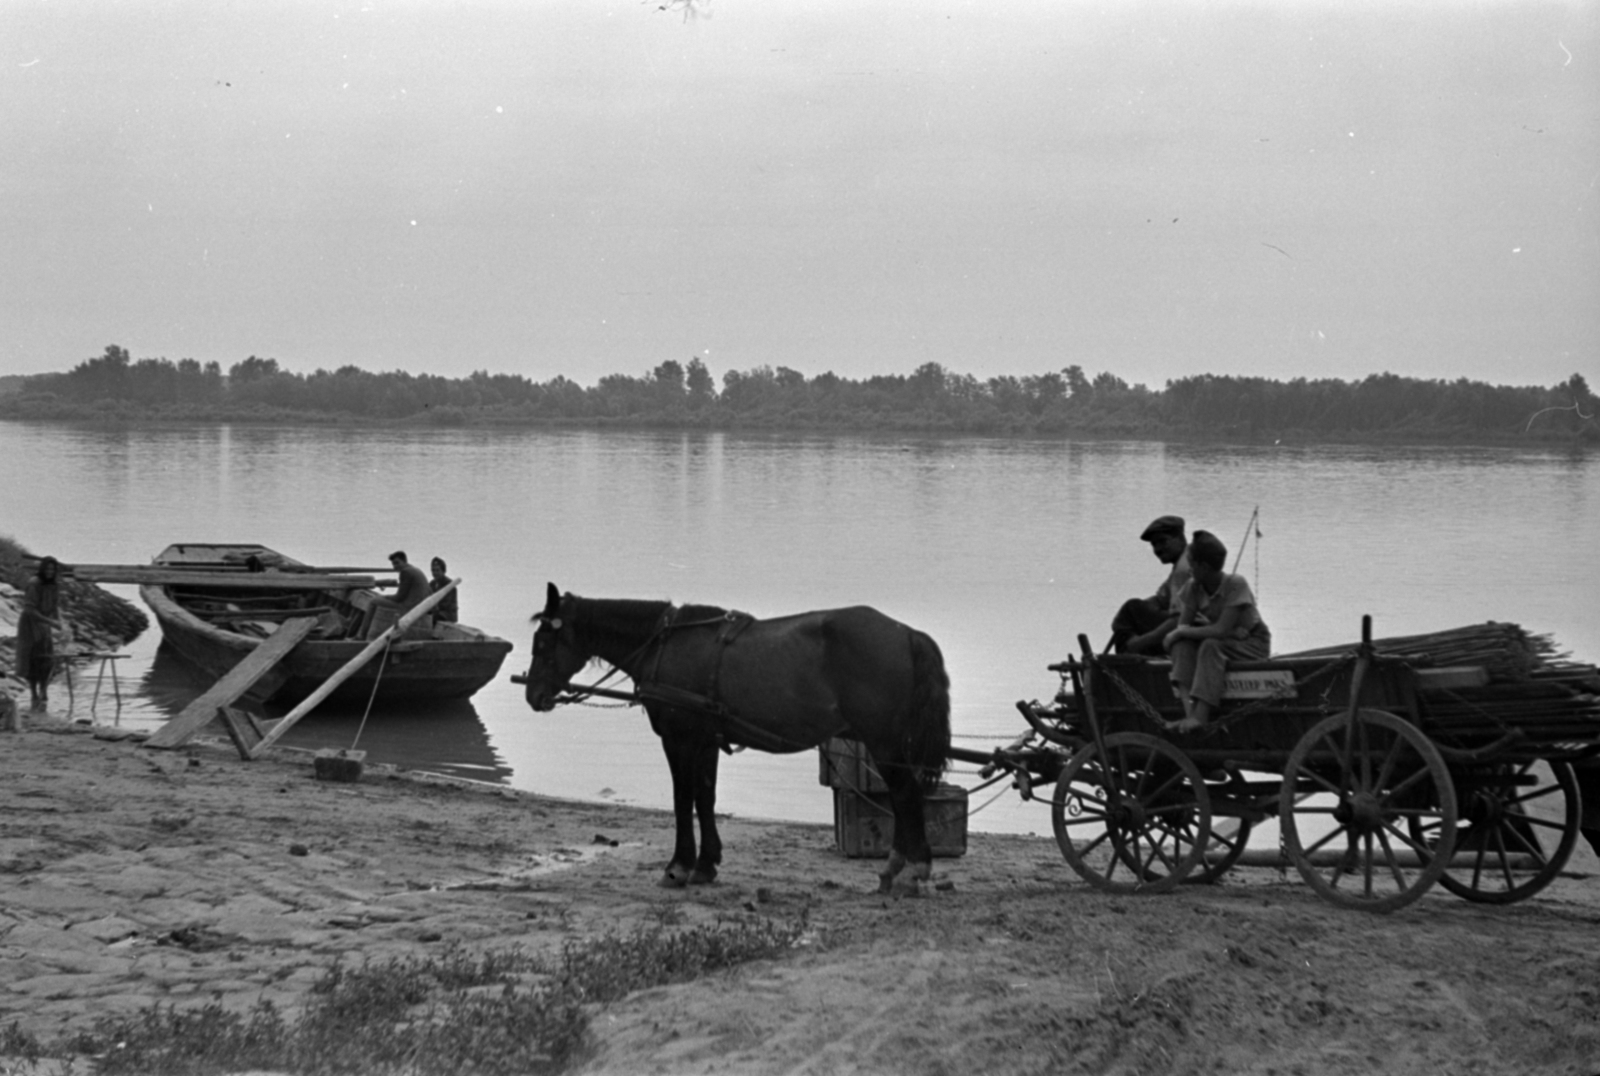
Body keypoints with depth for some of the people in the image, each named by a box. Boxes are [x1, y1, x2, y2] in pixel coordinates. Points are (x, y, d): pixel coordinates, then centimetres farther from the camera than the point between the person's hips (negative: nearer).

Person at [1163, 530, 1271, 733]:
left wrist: (1183, 631, -23)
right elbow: (1182, 625, -10)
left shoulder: (1236, 585, -24)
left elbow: (1221, 631, -29)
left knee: (1212, 645, -35)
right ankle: (1189, 710, -35)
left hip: (1254, 645, -6)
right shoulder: (1193, 588, -5)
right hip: (1227, 641, 6)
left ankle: (1200, 716, -41)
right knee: (1181, 644, -20)